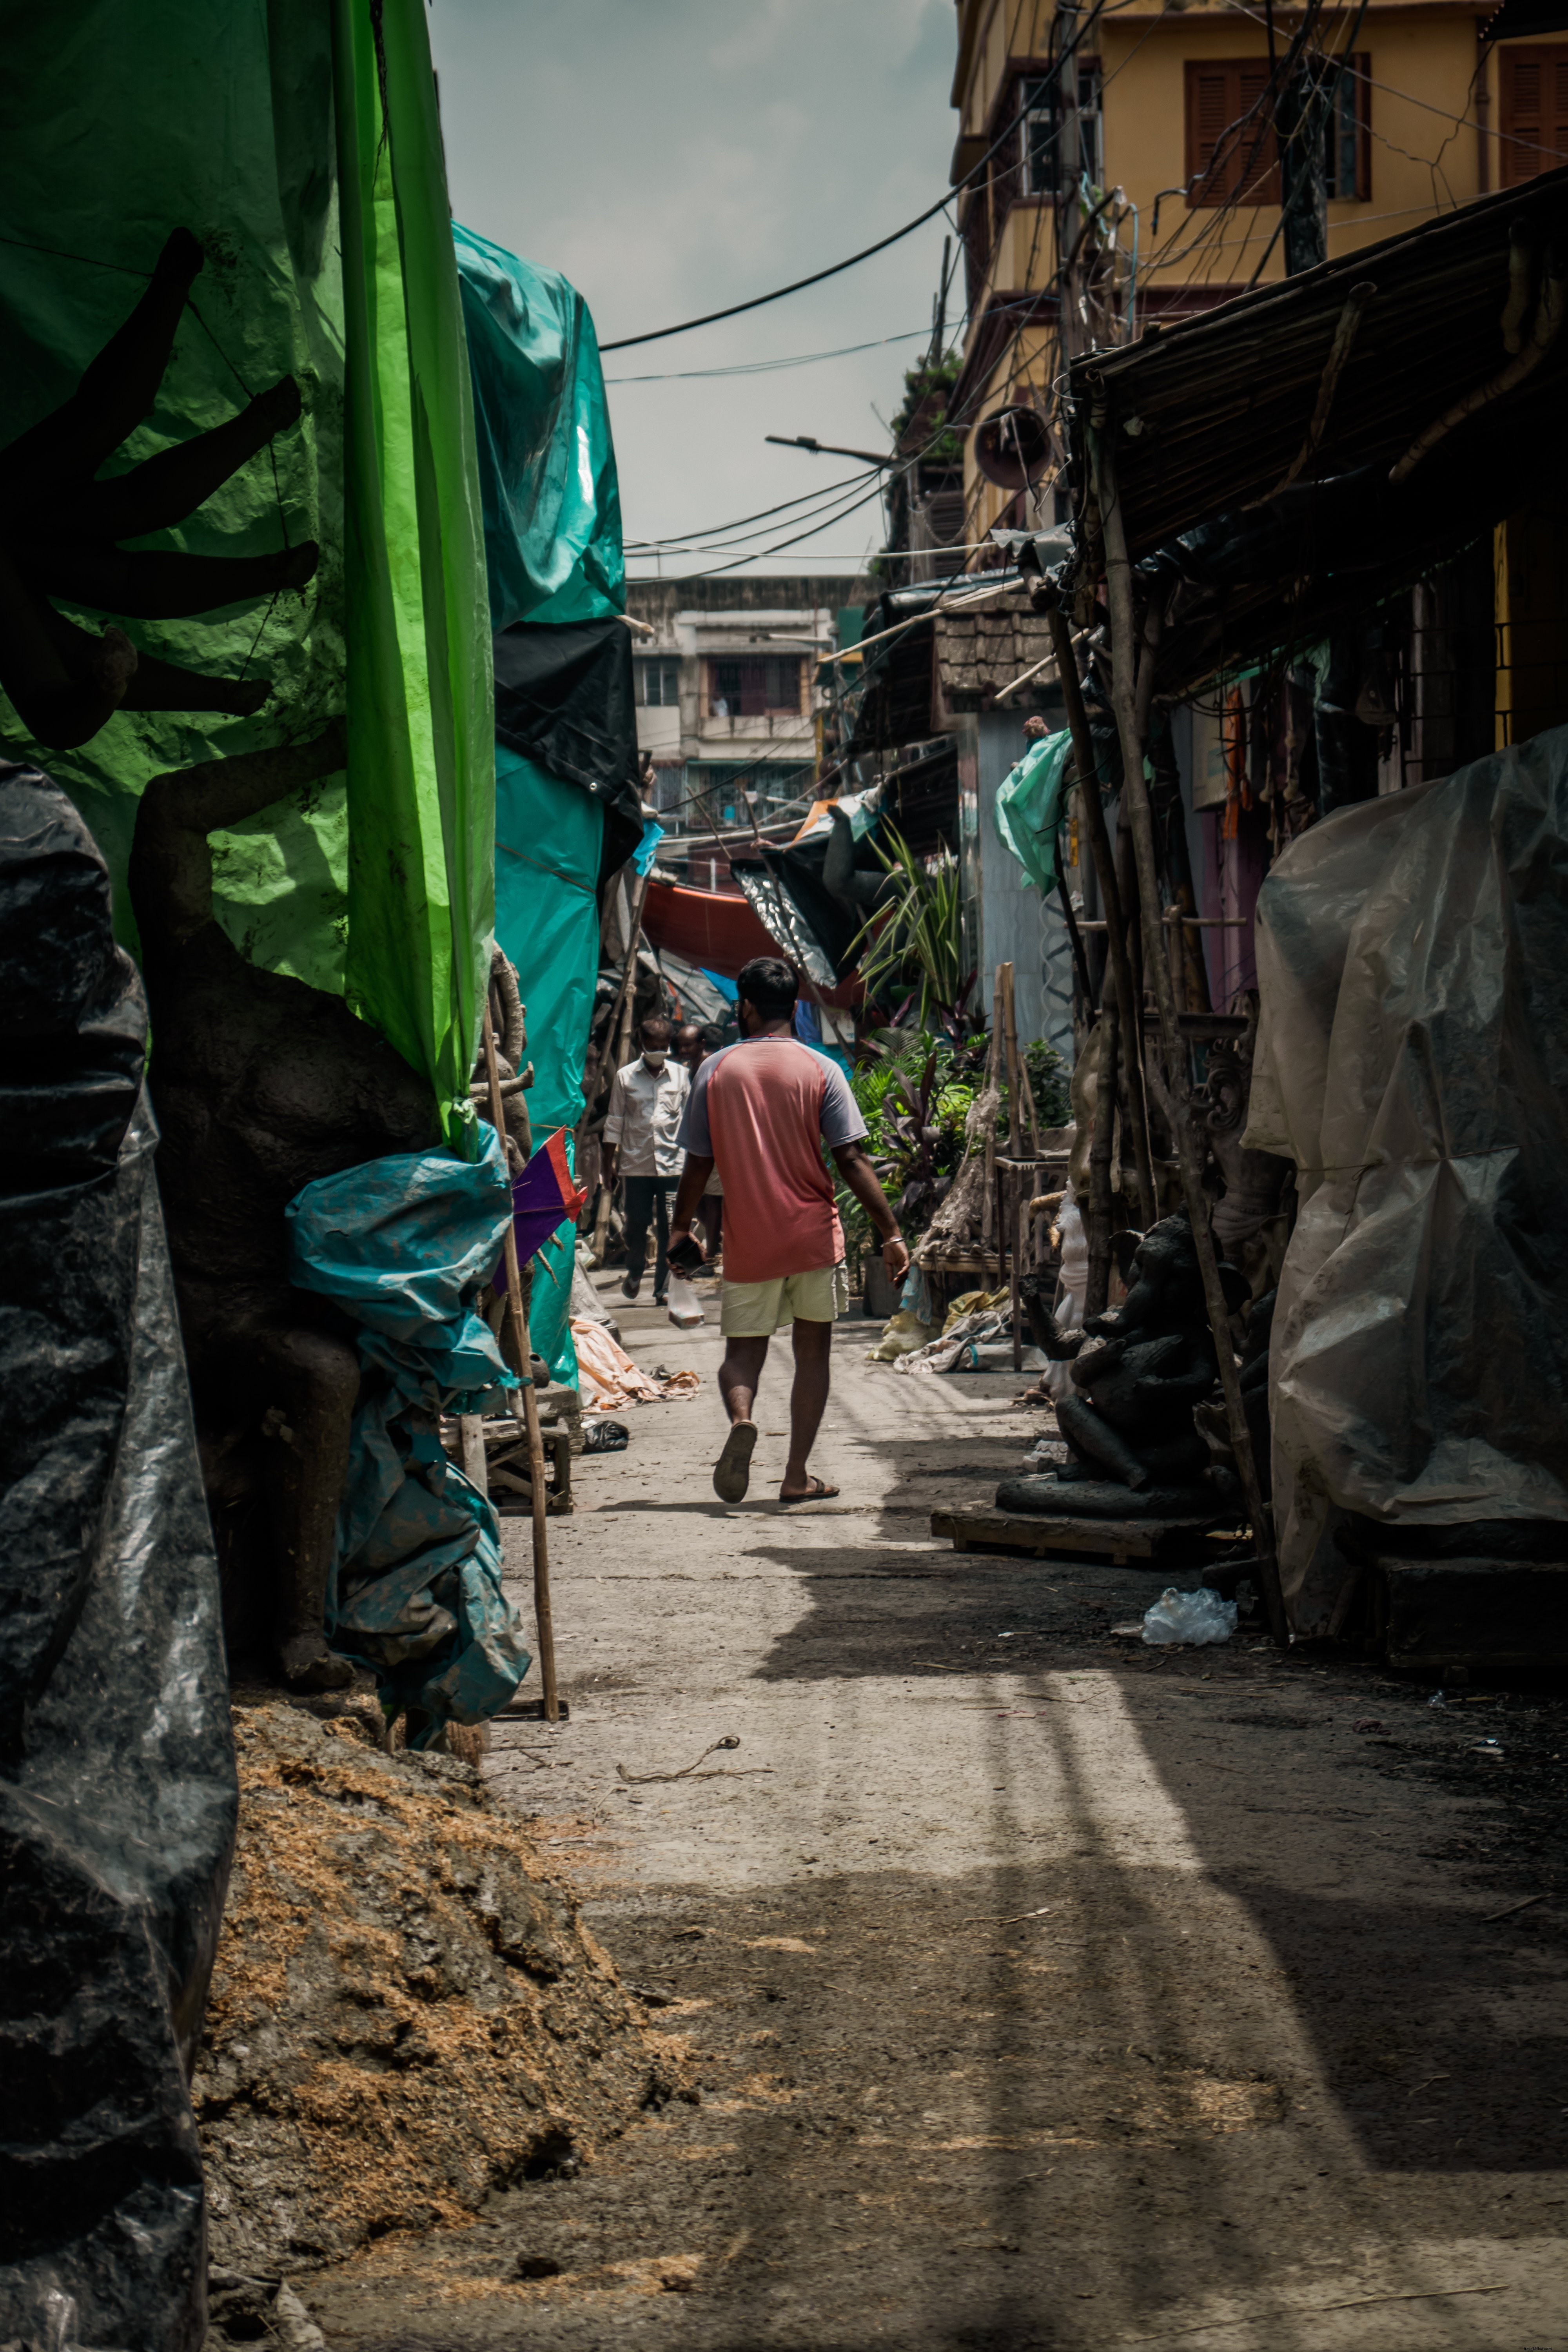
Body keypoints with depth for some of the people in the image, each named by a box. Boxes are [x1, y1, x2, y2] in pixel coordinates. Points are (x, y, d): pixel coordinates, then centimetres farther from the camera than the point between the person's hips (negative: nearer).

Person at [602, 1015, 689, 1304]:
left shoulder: (680, 1075, 7)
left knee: (670, 1229, -1)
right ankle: (635, 1272, 31)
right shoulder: (625, 1077, 3)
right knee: (636, 1225, 5)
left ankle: (664, 1287, 7)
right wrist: (609, 1166, 3)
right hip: (636, 1164, 0)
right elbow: (614, 1123, 6)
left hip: (672, 1164, 0)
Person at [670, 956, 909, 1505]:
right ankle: (797, 1476, 8)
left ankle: (740, 1419, -22)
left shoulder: (715, 1070, 0)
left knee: (742, 1350, 10)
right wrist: (891, 1233, -6)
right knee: (813, 1352, 11)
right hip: (813, 1234, -1)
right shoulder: (819, 1070, -4)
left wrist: (681, 1229, 17)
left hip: (747, 1239, 1)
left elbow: (698, 1163, 3)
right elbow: (851, 1160, -8)